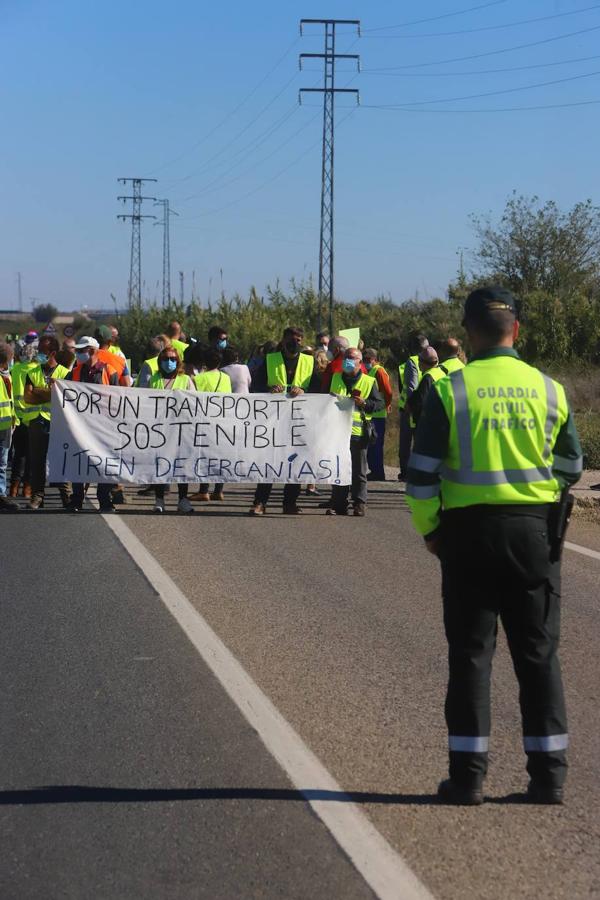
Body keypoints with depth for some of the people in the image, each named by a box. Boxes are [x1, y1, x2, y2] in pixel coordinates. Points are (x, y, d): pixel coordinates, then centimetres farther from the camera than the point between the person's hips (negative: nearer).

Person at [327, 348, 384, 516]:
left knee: (359, 471, 2)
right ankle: (338, 504, 8)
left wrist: (364, 403, -14)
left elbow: (380, 403, 2)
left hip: (358, 432, -3)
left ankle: (359, 504, 7)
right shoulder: (336, 379, 14)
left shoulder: (369, 381, 4)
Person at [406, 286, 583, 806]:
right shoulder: (549, 390, 2)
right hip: (536, 530, 2)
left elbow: (423, 471, -7)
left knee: (470, 652, 6)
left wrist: (429, 529, 6)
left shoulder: (450, 390, -7)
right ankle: (548, 773, 11)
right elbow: (572, 468, 9)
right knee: (538, 653, 9)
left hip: (470, 529, -2)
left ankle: (468, 774, 8)